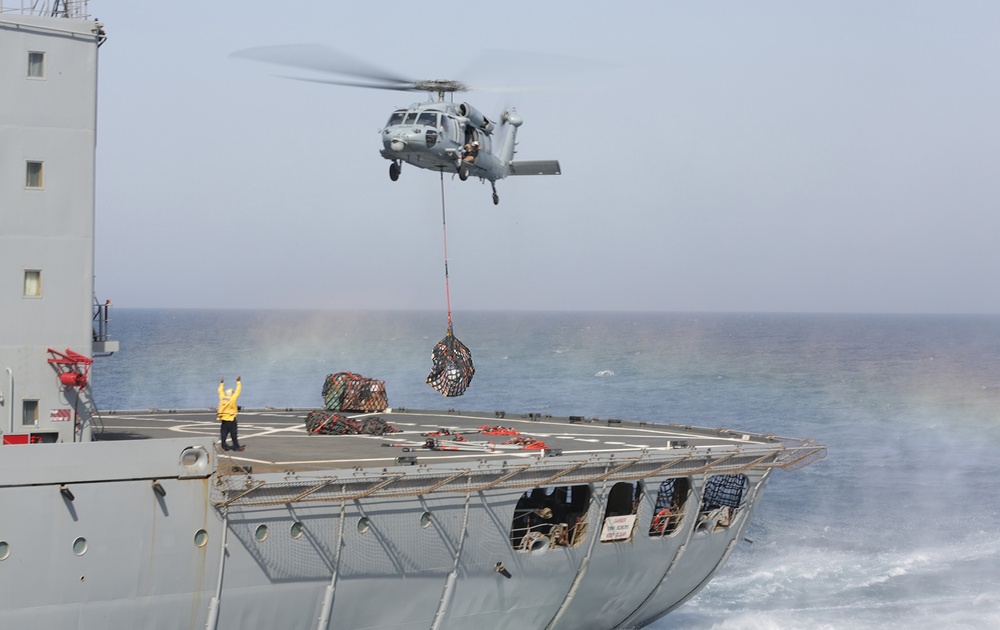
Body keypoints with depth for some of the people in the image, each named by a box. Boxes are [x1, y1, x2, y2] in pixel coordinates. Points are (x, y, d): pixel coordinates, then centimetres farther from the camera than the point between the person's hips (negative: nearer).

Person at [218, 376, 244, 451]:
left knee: (224, 433, 7)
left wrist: (222, 383, 33)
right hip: (231, 419, -6)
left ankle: (224, 446, 7)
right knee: (233, 433, -1)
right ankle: (236, 446, 1)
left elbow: (220, 391, 21)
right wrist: (238, 382, 8)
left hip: (223, 419, 6)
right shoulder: (232, 398, -10)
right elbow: (238, 390, -3)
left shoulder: (222, 398, 4)